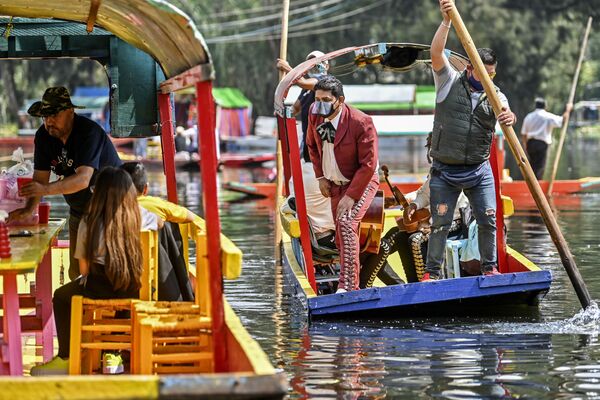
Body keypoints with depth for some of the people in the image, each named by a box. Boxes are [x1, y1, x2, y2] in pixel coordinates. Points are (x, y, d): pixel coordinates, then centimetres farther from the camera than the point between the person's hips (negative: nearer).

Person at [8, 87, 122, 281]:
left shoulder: (89, 133, -28)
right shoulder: (44, 136, -6)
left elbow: (83, 179, -38)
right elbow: (40, 176, -7)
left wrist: (46, 190, -50)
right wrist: (29, 209, -24)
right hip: (79, 211, 7)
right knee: (76, 273, 8)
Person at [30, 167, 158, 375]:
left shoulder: (89, 223, -6)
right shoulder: (142, 218, -3)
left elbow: (84, 268, -1)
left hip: (101, 291, -3)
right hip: (133, 294, 3)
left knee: (61, 297, 27)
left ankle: (65, 359, 29)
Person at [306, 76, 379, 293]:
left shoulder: (361, 123, -27)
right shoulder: (315, 114, -10)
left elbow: (368, 165, -23)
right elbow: (312, 145, 12)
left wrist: (350, 196, -26)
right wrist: (320, 176, 5)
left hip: (362, 181, -7)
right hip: (334, 183, 7)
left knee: (346, 222, -27)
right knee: (341, 237, 12)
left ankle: (348, 285, -31)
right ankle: (352, 285, 31)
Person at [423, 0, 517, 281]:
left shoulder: (496, 96, 6)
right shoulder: (450, 82, 1)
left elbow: (505, 112, -15)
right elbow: (436, 53, -13)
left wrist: (509, 117, -41)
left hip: (479, 171, 2)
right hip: (445, 171, -2)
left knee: (488, 221, -1)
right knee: (439, 224, -2)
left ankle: (489, 267, 14)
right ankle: (431, 271, 7)